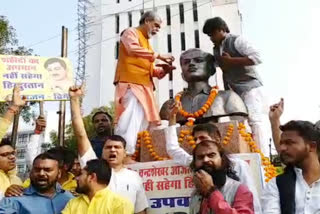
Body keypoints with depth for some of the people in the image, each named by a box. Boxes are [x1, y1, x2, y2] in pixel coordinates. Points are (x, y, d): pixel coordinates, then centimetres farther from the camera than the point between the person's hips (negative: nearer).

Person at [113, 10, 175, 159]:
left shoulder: (146, 42, 30)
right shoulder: (130, 33, 7)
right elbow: (133, 49, -15)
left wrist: (162, 70, 8)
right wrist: (157, 55, -14)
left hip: (144, 87, 9)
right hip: (131, 84, -9)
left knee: (143, 122, 2)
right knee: (130, 122, -19)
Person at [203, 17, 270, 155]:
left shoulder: (236, 41, -8)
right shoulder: (217, 50, 15)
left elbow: (257, 58, -18)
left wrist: (231, 60, -16)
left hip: (250, 88, -8)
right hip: (234, 91, 8)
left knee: (256, 121, -12)